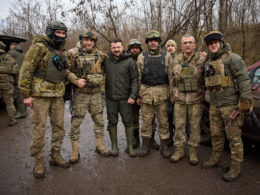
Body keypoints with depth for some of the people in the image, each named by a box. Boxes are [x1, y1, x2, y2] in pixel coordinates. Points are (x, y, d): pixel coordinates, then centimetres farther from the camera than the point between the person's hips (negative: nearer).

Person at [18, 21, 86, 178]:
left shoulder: (61, 51, 15)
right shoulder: (39, 47, -8)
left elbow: (65, 71, 18)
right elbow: (26, 70, -11)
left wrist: (76, 80, -1)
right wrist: (26, 94, -14)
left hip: (58, 95, 7)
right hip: (40, 94, -7)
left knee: (59, 127, 11)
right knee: (39, 129, 0)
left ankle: (56, 156, 27)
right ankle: (39, 161, 15)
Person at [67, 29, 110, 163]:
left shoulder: (100, 55, 8)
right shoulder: (73, 54, -5)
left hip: (96, 93, 4)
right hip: (80, 93, -3)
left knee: (99, 120, 11)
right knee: (76, 122, 3)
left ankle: (99, 145, 27)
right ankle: (75, 150, 17)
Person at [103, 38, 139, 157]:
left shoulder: (129, 61, -1)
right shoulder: (106, 61, 8)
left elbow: (135, 80, -4)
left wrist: (133, 96, -12)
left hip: (125, 98, -2)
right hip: (110, 98, 3)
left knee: (128, 121, 4)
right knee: (112, 122, 8)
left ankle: (130, 146, 18)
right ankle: (114, 146, 22)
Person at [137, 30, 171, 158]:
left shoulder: (167, 56, 7)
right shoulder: (142, 57, 9)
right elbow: (138, 77, 7)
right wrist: (138, 95, 3)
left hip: (162, 93, 0)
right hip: (146, 93, 1)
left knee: (163, 121, 6)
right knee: (146, 120, 7)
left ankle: (164, 146, 19)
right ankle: (145, 145, 20)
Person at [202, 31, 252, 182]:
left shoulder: (232, 58, -7)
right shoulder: (209, 62, 16)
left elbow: (243, 79, -15)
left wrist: (245, 100, -20)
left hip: (231, 105, -7)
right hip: (214, 105, 7)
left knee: (234, 137, 1)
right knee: (216, 135, 18)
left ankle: (236, 168, 13)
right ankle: (215, 159, 35)